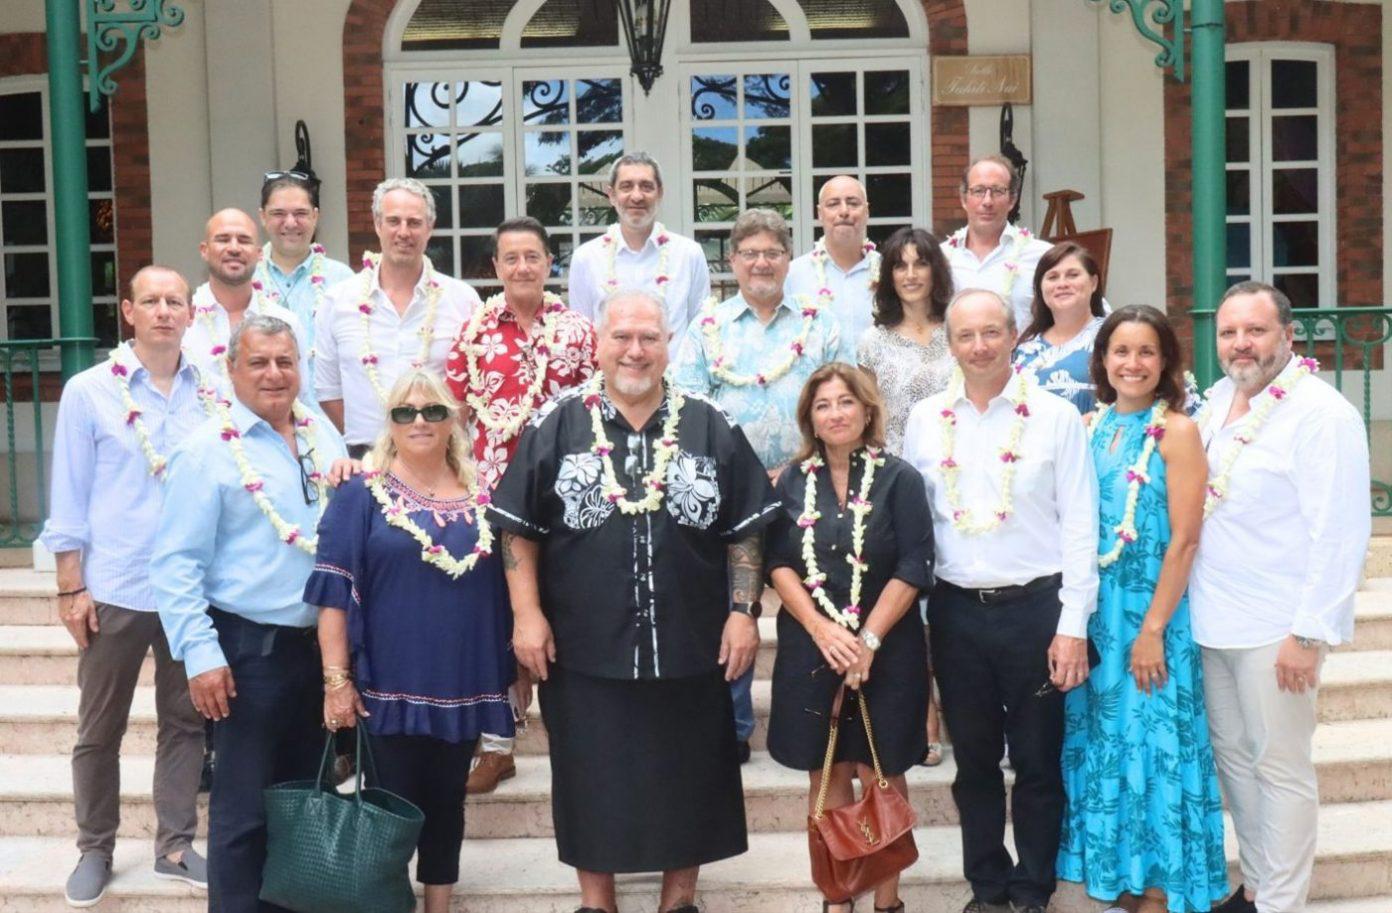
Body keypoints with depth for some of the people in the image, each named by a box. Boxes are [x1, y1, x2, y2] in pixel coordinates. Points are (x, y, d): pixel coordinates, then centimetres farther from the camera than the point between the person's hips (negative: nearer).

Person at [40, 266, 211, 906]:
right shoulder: (89, 391, -3)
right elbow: (69, 496, -2)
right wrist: (70, 587, -5)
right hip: (114, 588, -2)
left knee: (185, 722, 11)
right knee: (99, 728, 9)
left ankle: (175, 845, 24)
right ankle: (94, 849, 25)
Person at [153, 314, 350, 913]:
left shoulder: (322, 433, 9)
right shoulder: (208, 449, -10)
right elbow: (176, 563, -13)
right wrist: (201, 655, -17)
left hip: (321, 643, 6)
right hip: (250, 649, -6)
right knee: (245, 808, 3)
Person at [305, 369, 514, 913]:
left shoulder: (479, 498, 8)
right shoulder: (362, 494, -3)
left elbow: (501, 590, 14)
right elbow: (334, 593, -7)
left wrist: (511, 672, 12)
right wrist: (336, 679, -13)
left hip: (462, 685, 4)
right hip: (388, 685, -4)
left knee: (447, 806, 13)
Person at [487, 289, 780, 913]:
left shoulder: (710, 428, 3)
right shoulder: (557, 426, 0)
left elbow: (745, 530, 5)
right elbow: (519, 530, 1)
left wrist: (742, 612, -2)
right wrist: (526, 614, -6)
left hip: (690, 649, 1)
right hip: (584, 650, -1)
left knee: (688, 782, 12)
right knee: (592, 784, 10)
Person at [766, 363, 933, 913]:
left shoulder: (899, 479, -2)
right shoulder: (793, 481, 6)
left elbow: (914, 567, -8)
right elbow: (778, 563, 0)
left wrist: (869, 639, -15)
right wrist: (823, 631, -13)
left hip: (885, 651, -2)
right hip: (811, 648, 2)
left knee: (880, 773, 3)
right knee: (827, 775, 8)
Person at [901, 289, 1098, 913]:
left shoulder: (1055, 416, -4)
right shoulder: (925, 419, 5)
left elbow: (1079, 527, -4)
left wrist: (1073, 626, -8)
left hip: (1035, 607, -2)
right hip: (955, 610, 3)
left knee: (1037, 762, 8)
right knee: (974, 763, 13)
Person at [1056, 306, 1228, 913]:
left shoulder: (1176, 430, -10)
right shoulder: (1090, 426, 6)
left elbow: (1184, 540, -14)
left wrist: (1153, 628, -16)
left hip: (1152, 613, -5)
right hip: (1094, 611, 5)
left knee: (1151, 743, 4)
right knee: (1105, 744, 13)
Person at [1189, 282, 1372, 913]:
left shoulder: (1320, 413, -15)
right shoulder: (1217, 399, 8)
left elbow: (1340, 534, -18)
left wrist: (1310, 634, -20)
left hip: (1275, 628, -8)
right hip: (1211, 618, 8)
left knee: (1278, 768, 3)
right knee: (1232, 755, 16)